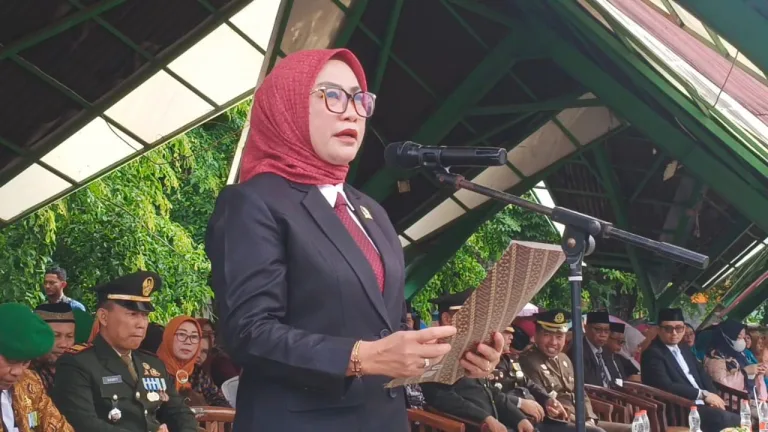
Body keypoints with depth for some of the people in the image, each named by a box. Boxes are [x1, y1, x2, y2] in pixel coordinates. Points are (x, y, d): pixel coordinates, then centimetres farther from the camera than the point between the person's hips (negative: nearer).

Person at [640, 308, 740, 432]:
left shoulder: (684, 348, 19)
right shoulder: (652, 354, -9)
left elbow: (701, 374, 19)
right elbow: (666, 386, -21)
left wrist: (713, 396, -2)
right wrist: (703, 394, -19)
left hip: (702, 405, 8)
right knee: (724, 419, -27)